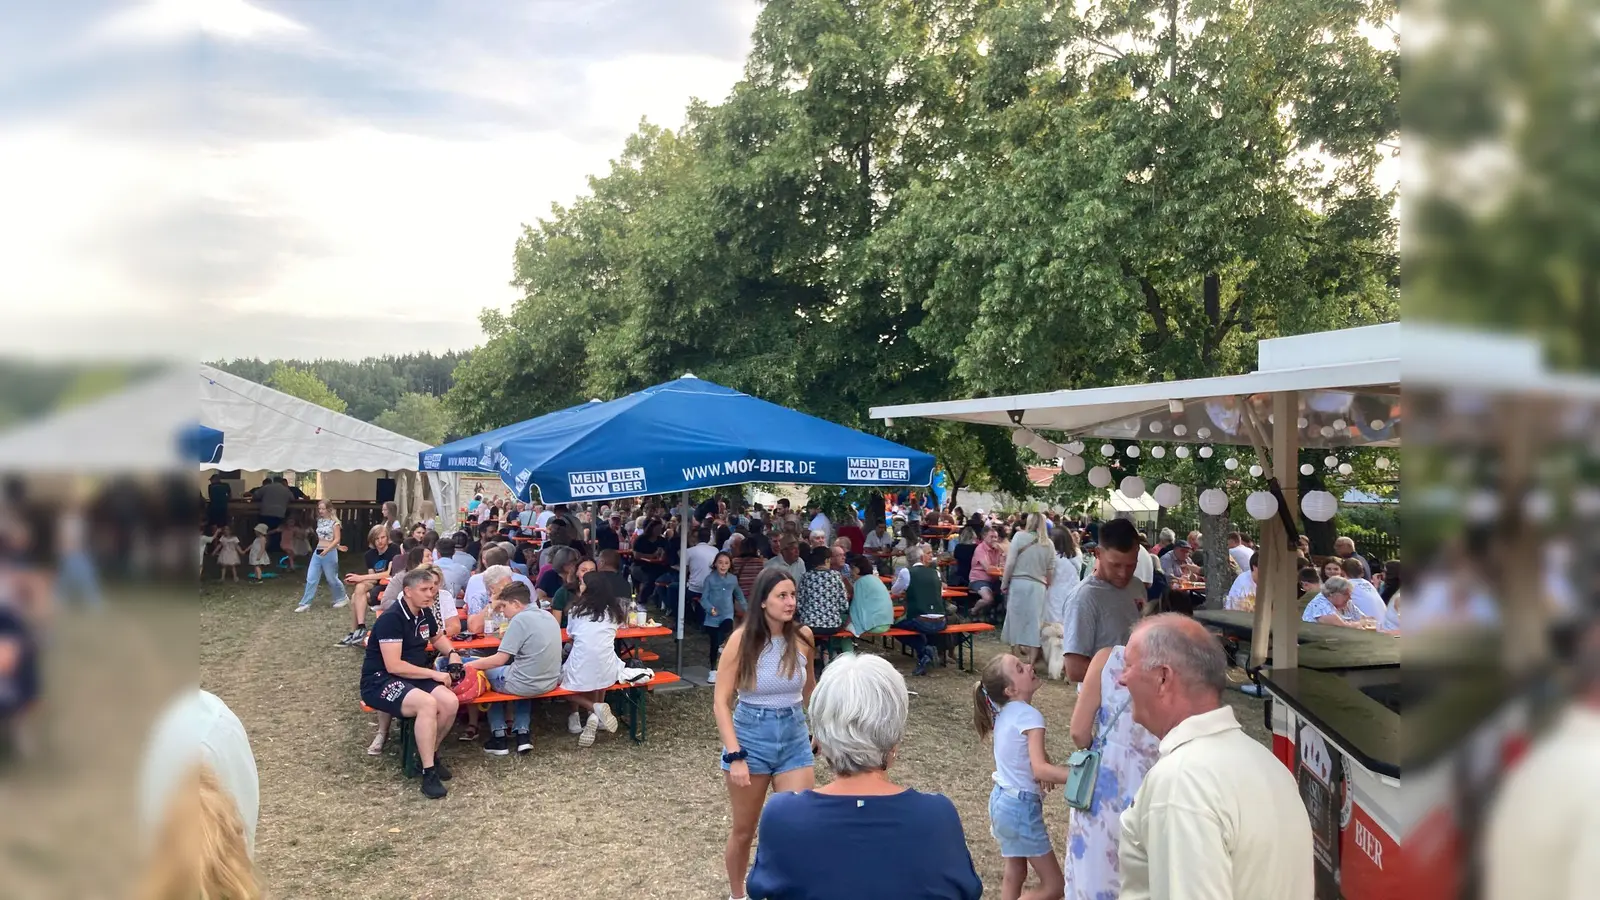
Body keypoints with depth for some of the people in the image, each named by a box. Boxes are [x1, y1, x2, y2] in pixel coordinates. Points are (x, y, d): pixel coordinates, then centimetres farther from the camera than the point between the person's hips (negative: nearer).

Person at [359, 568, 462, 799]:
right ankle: (428, 772, -24)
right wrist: (434, 674, -20)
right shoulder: (391, 618, -20)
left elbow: (438, 637, 27)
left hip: (413, 677, 7)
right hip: (380, 681, -7)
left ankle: (430, 754, 3)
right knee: (427, 703, -34)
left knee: (450, 702, -21)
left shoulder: (425, 613, 5)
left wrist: (452, 653, 5)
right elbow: (393, 666, -24)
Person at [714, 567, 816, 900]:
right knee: (744, 830, 14)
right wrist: (734, 755, -20)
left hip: (795, 739, 2)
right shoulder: (742, 640, -15)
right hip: (751, 738, -2)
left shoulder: (803, 636, -6)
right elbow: (721, 701, -13)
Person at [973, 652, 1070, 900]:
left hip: (1002, 799, 9)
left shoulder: (1003, 712, 4)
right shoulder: (1029, 716, -22)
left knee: (1015, 872, 22)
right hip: (1021, 805, -9)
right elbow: (1039, 770, -32)